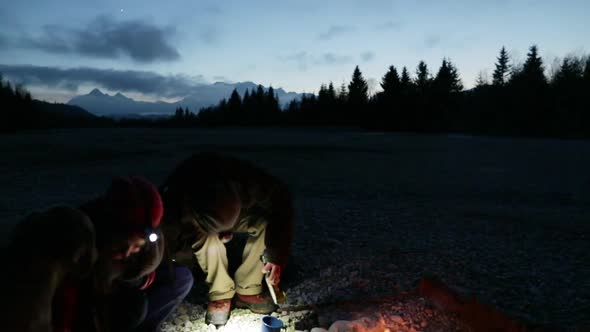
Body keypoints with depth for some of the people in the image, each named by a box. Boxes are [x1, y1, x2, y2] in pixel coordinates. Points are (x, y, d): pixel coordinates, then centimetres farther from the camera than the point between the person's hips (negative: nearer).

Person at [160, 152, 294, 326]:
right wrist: (215, 238, -23)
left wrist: (277, 256, -26)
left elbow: (281, 202, -23)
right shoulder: (170, 207, -39)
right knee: (206, 238, -34)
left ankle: (247, 291, -9)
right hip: (197, 228, -2)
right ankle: (220, 294, -11)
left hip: (241, 215, 2)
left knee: (266, 224, -25)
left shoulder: (244, 180, -39)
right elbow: (170, 249, -21)